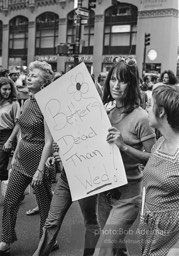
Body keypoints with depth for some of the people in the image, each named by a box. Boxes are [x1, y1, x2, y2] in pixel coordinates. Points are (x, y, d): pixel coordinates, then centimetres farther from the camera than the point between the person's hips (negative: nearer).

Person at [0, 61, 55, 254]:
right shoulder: (27, 102, 7)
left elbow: (49, 141, -19)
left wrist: (40, 169, -22)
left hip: (38, 158, -7)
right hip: (22, 159, 8)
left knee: (45, 205, 10)